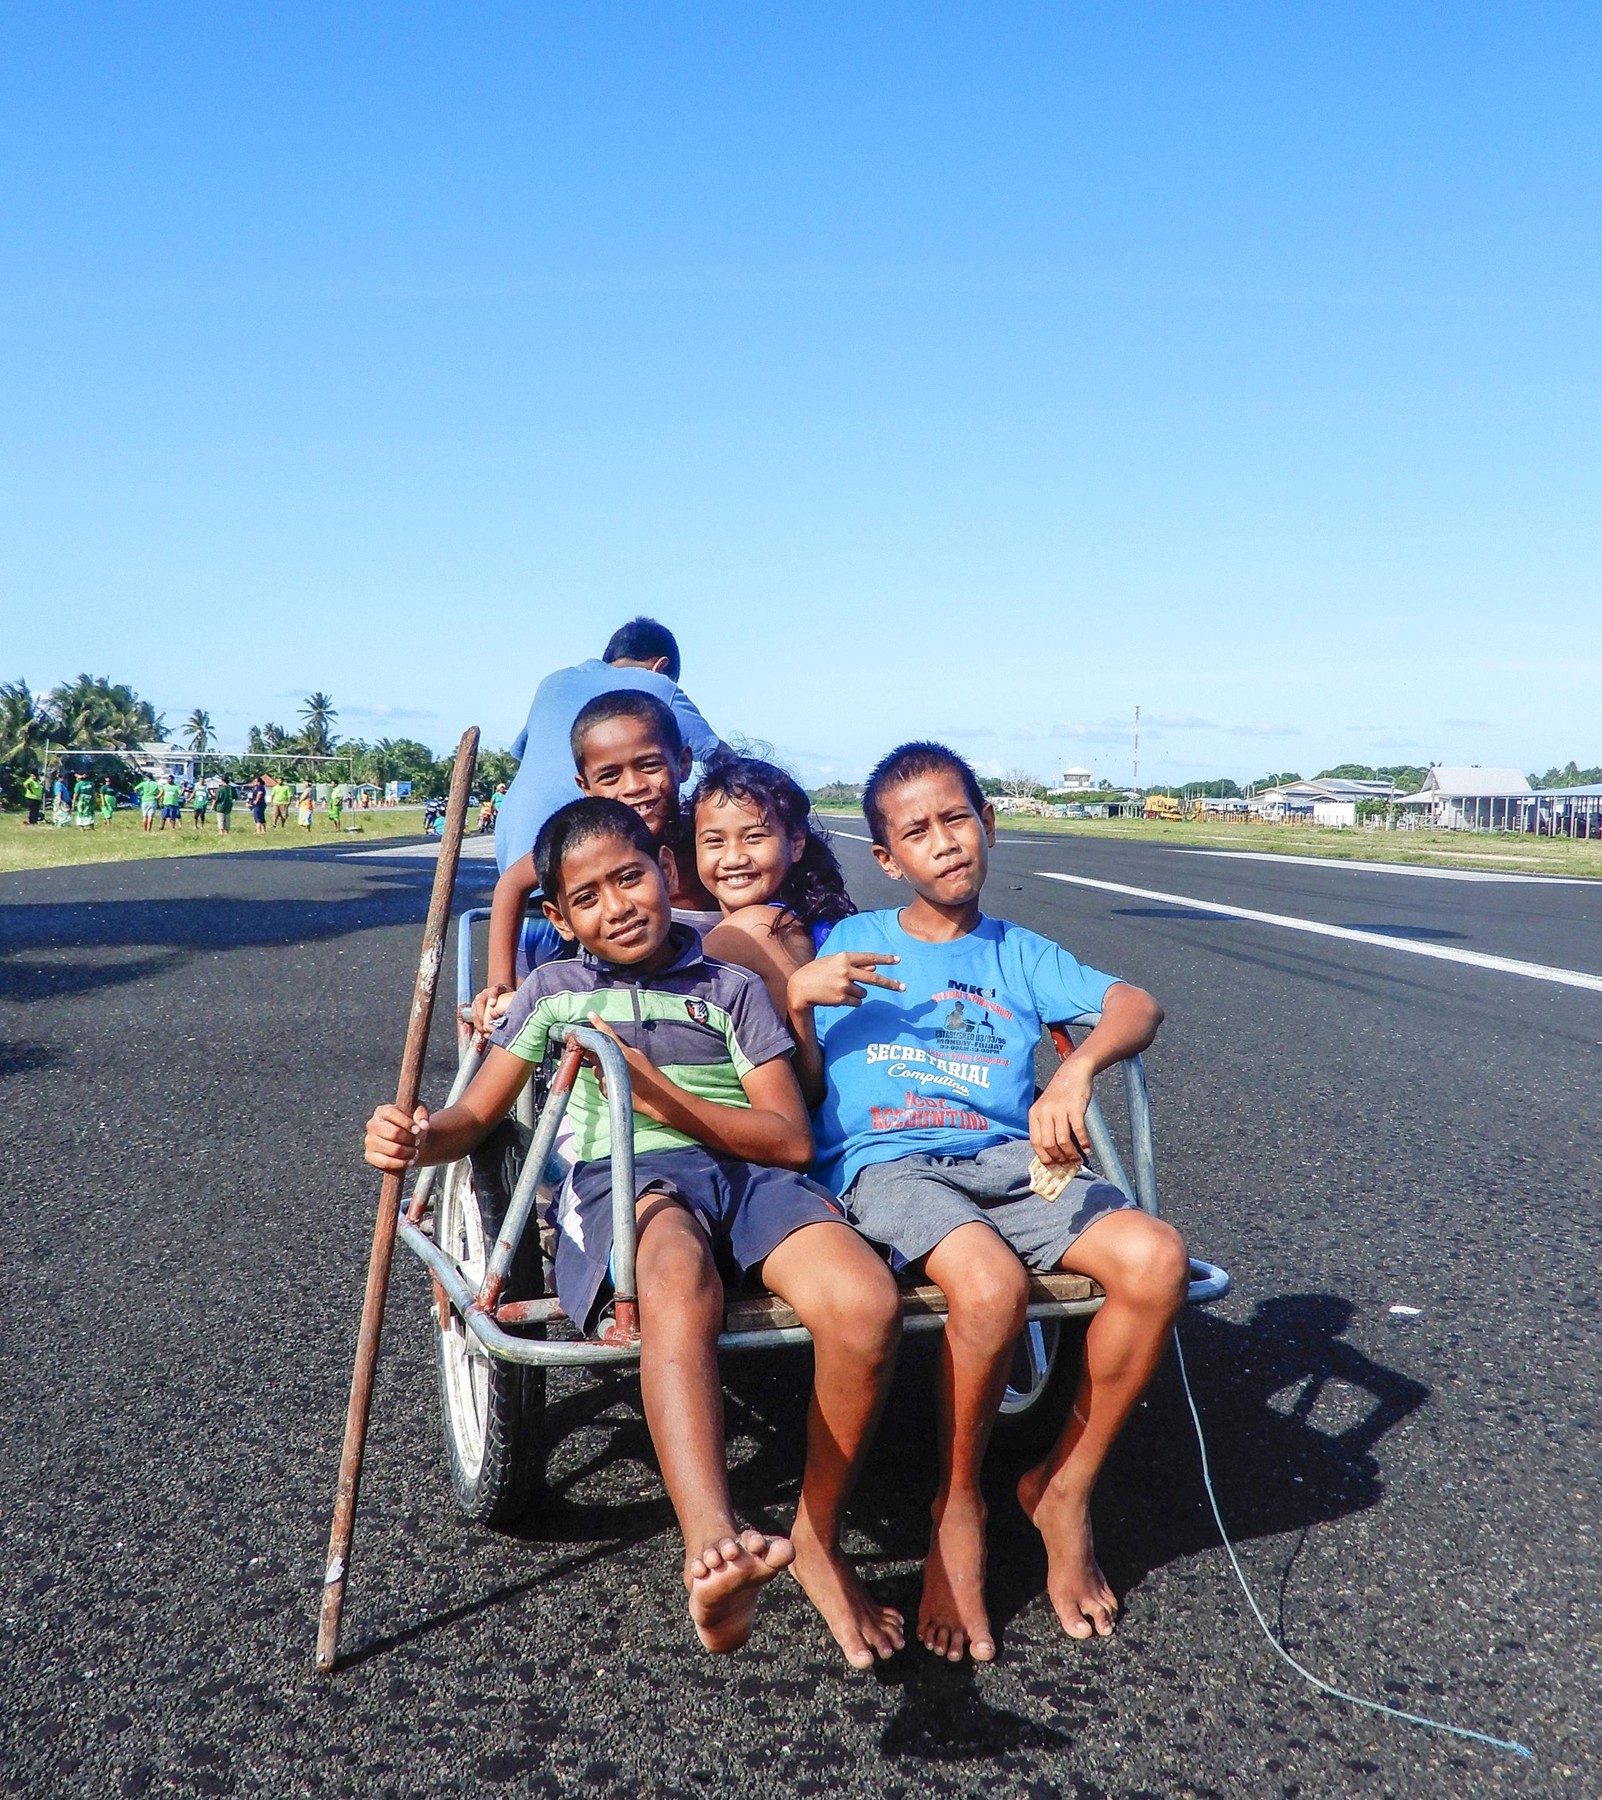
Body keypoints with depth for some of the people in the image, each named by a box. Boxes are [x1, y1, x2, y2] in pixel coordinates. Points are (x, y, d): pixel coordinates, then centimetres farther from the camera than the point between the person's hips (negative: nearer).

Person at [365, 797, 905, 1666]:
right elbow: (475, 1115, 17)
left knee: (867, 1303, -31)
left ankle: (818, 1540, -8)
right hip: (621, 1177, -1)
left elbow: (792, 1139, 9)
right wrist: (418, 1139, -8)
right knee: (680, 1278, -42)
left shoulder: (734, 988, 19)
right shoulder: (555, 991, 23)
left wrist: (663, 1095, -4)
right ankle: (712, 1548, -62)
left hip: (750, 1173, 2)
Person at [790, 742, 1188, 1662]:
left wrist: (1078, 1070, -22)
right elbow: (803, 1091, 12)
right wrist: (796, 996, -6)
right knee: (992, 1285, -35)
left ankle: (1064, 1488, -2)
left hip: (1012, 1162, 3)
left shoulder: (1022, 955, 18)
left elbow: (1137, 1006, -1)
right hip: (888, 1165, -3)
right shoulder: (849, 944, 17)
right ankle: (957, 1508, -7)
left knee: (1157, 1258, -25)